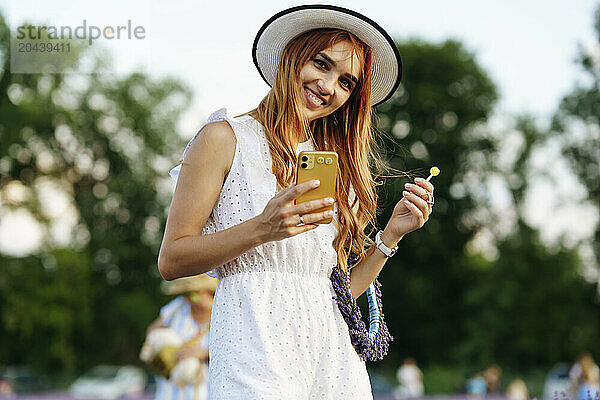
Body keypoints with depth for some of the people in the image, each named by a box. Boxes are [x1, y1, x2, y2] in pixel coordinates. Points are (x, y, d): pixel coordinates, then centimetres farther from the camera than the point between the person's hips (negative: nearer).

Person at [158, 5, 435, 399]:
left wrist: (390, 235, 4)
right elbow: (171, 260, -5)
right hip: (258, 348, -5)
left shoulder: (334, 169, 17)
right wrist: (262, 229, -15)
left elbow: (338, 292, 15)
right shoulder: (226, 138, 2)